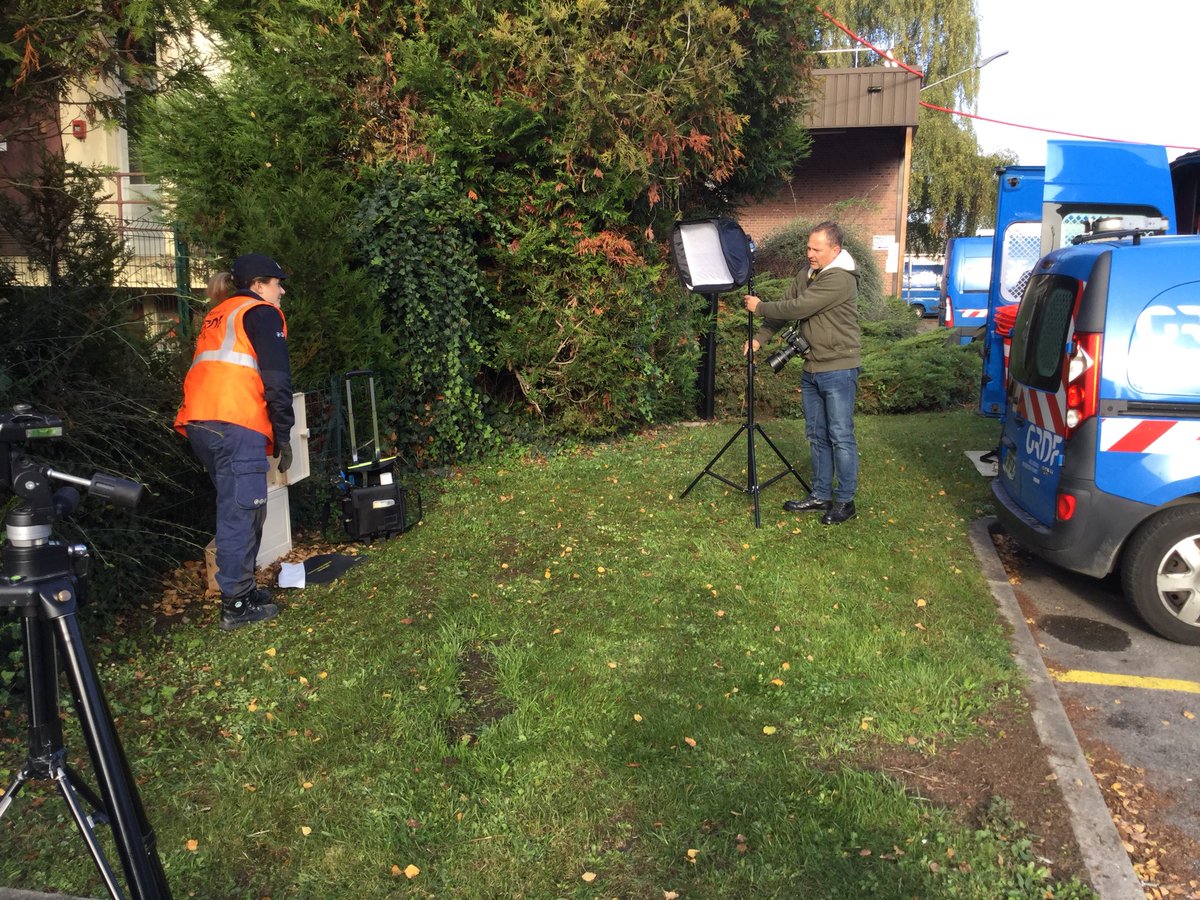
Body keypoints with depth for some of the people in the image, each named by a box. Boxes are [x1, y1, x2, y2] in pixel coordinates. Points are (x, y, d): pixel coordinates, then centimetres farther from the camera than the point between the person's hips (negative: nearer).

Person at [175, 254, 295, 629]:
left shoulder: (217, 315, 29)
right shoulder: (262, 313, 3)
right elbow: (276, 379, -7)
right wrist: (283, 435, -3)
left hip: (199, 422, 9)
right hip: (235, 425, -9)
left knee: (235, 508, 17)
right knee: (243, 510, -7)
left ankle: (242, 587, 23)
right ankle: (237, 604, -4)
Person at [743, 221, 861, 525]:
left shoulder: (840, 279, -19)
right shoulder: (807, 273, 10)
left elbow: (797, 307, -22)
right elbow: (786, 304, 10)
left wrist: (759, 307, -10)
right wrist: (760, 338, -1)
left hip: (838, 370, -9)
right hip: (812, 368, 9)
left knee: (840, 437, -2)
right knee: (816, 435, 13)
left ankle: (845, 501, 9)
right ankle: (821, 496, 22)